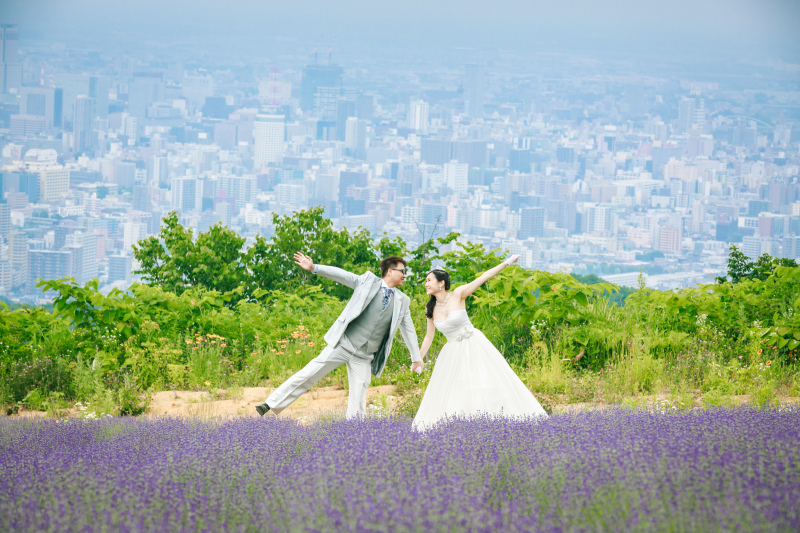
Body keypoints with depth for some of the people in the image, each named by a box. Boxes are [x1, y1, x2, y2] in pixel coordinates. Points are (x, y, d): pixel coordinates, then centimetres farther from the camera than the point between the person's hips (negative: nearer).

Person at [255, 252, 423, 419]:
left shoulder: (402, 301, 9)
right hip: (344, 343, -3)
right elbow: (341, 275, -2)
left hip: (364, 357, 3)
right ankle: (271, 404, -1)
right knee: (309, 374, -6)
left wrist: (416, 358, 19)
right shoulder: (368, 281, 1)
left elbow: (408, 329, 17)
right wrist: (313, 268, -14)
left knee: (358, 402, -2)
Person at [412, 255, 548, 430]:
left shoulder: (458, 295, -11)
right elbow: (429, 337, 10)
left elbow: (483, 278, -17)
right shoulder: (431, 309, 0)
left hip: (474, 345, -3)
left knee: (490, 381, -4)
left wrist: (506, 263, -24)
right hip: (453, 352, 3)